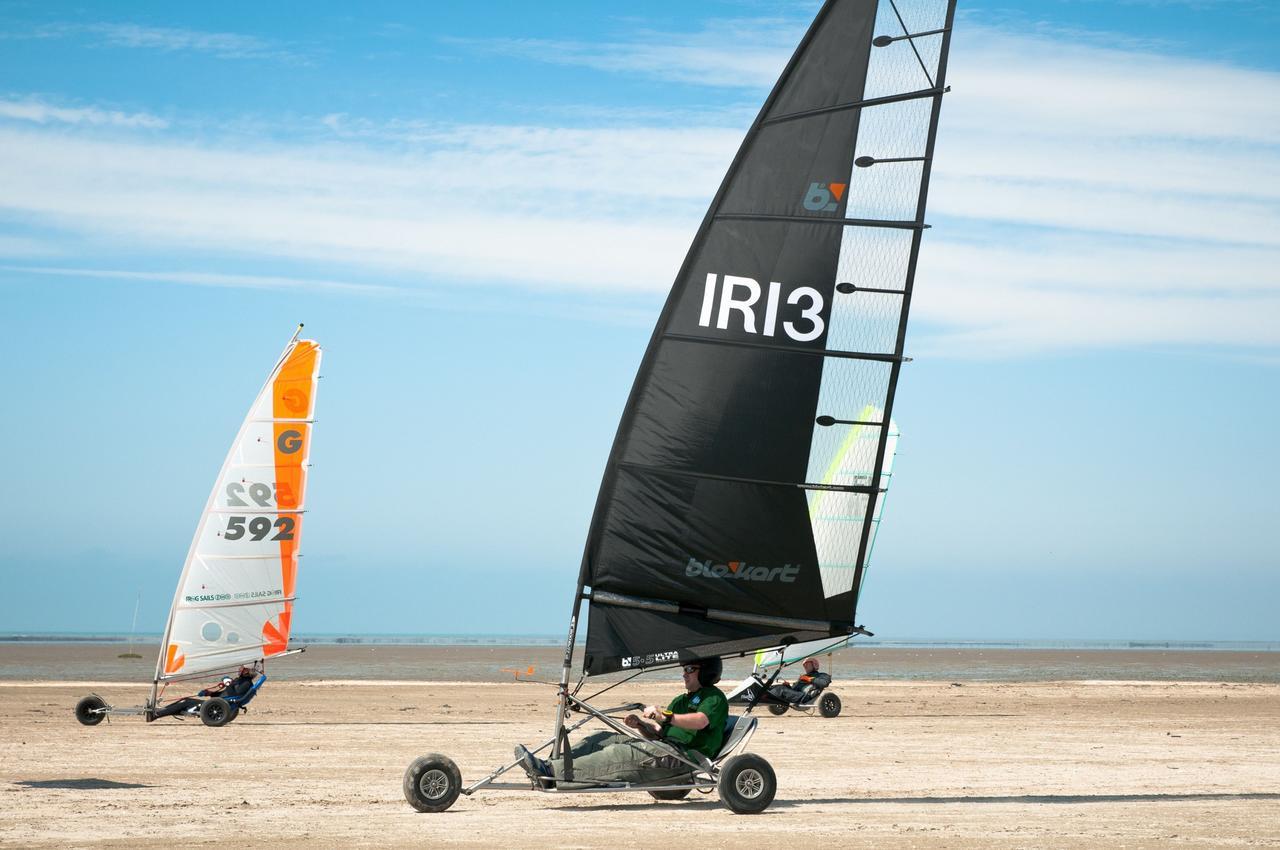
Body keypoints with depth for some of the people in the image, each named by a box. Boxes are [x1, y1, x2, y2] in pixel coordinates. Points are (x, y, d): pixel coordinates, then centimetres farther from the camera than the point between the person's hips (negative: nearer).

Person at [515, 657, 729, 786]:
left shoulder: (714, 697, 5)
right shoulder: (680, 700, 34)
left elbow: (700, 721, -17)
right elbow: (657, 732, 26)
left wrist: (665, 716, -27)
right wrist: (641, 724, 5)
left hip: (686, 754, -9)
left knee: (618, 754, -29)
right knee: (603, 738, -7)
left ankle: (551, 772, -40)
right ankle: (550, 765, -23)